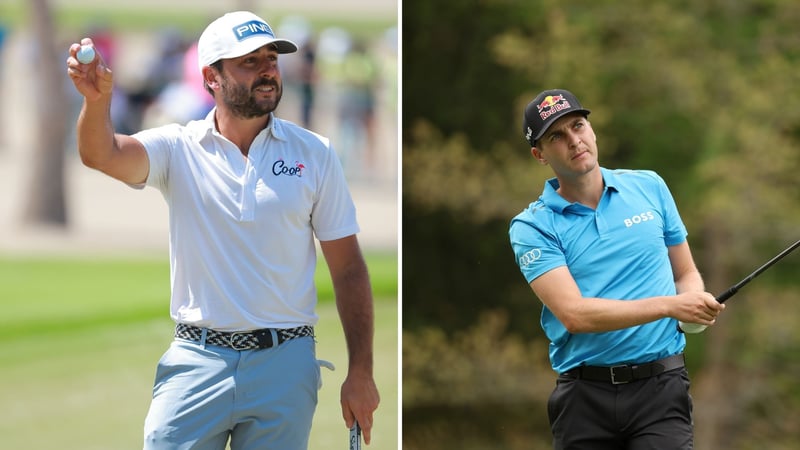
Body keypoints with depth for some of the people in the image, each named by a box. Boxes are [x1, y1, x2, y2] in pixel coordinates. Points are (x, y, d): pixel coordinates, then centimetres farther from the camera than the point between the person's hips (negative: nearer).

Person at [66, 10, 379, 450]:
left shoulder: (314, 153, 5)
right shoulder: (178, 148, 2)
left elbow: (348, 268, 6)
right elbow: (102, 154, -18)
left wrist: (360, 372, 0)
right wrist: (97, 100, -40)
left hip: (284, 364, 1)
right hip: (196, 362, -1)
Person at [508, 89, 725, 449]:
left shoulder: (650, 187, 11)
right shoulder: (532, 227, -1)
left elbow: (686, 274, 19)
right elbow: (574, 314, -13)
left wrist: (695, 303, -6)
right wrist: (669, 305, -19)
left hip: (659, 386, 1)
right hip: (585, 395, -1)